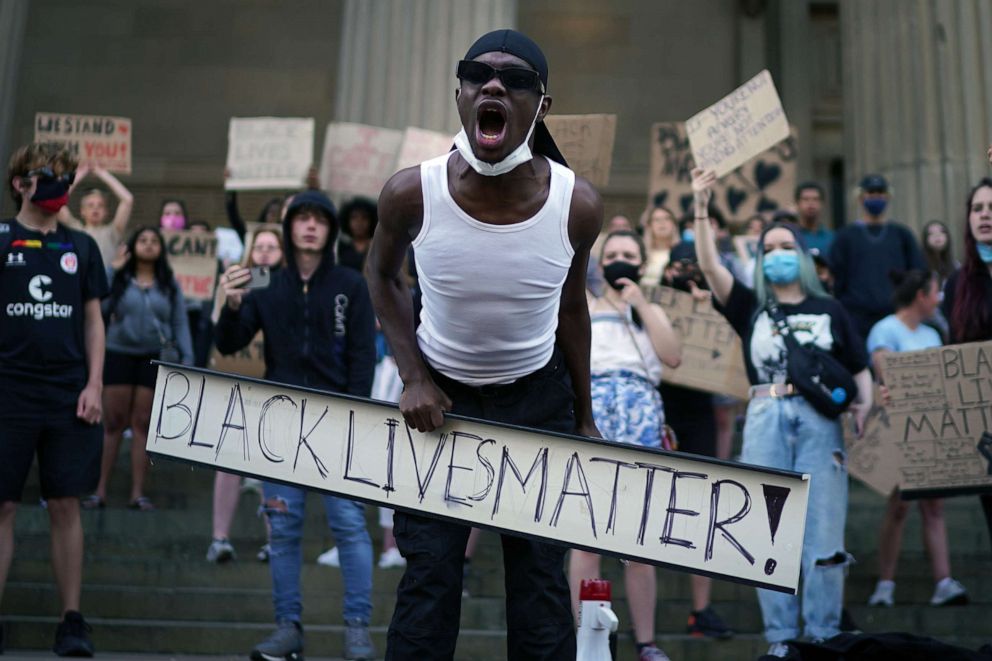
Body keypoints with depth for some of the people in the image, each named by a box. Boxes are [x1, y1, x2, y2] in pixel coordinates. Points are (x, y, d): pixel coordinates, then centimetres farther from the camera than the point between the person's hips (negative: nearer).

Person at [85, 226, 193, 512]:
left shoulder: (170, 285, 9)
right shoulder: (117, 280, 5)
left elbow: (180, 325, 5)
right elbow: (98, 311, -3)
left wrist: (186, 359, -1)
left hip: (154, 359, 1)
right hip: (118, 355, -1)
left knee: (143, 424, 4)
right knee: (113, 423, 0)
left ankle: (138, 493, 9)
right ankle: (100, 491, 6)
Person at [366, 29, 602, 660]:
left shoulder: (578, 204, -17)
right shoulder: (412, 192, -19)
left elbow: (571, 305, 1)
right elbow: (384, 276, 2)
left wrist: (584, 419, 8)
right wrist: (414, 378, -8)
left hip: (539, 399, 1)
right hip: (438, 395, 0)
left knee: (541, 581, 5)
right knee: (429, 579, 0)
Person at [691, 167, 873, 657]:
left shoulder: (828, 310, 14)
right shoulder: (751, 308, 13)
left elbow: (860, 368, 13)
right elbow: (710, 266, 1)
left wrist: (864, 406, -6)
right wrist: (701, 208, -7)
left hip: (818, 419, 0)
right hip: (765, 419, 0)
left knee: (824, 533, -4)